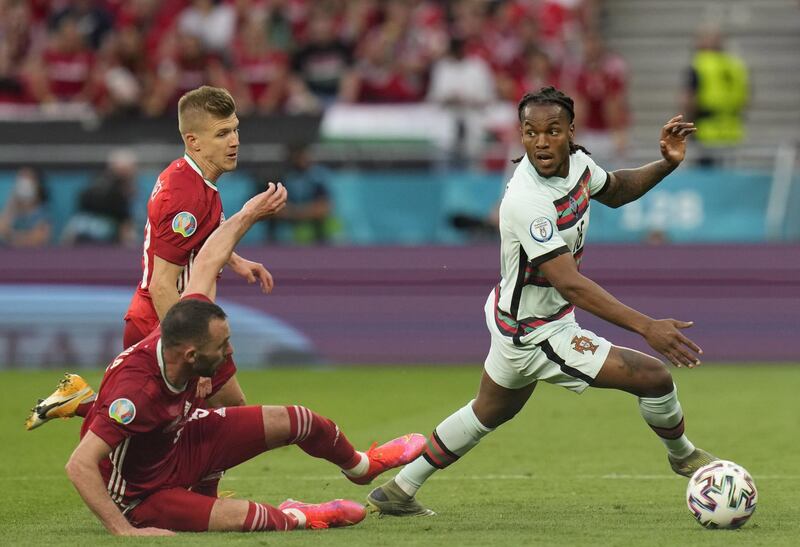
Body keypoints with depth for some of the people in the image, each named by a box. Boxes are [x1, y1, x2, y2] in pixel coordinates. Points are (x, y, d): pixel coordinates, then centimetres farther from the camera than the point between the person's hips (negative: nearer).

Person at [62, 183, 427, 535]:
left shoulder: (188, 331, -18)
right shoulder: (136, 393, -41)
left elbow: (207, 262, 0)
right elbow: (79, 465, -41)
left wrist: (249, 215, 13)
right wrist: (124, 531, -42)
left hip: (179, 439, 8)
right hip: (141, 494, -8)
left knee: (293, 421, 11)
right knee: (243, 517, -31)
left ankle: (359, 465, 44)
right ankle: (296, 518, 6)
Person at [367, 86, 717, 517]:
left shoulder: (575, 161, -7)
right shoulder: (527, 202, -35)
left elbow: (615, 191, 17)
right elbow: (569, 284, -39)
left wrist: (666, 164, -1)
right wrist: (646, 327, -45)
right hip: (536, 332, -10)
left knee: (490, 412, 30)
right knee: (653, 377, -6)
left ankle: (398, 492, 42)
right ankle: (683, 456, 26)